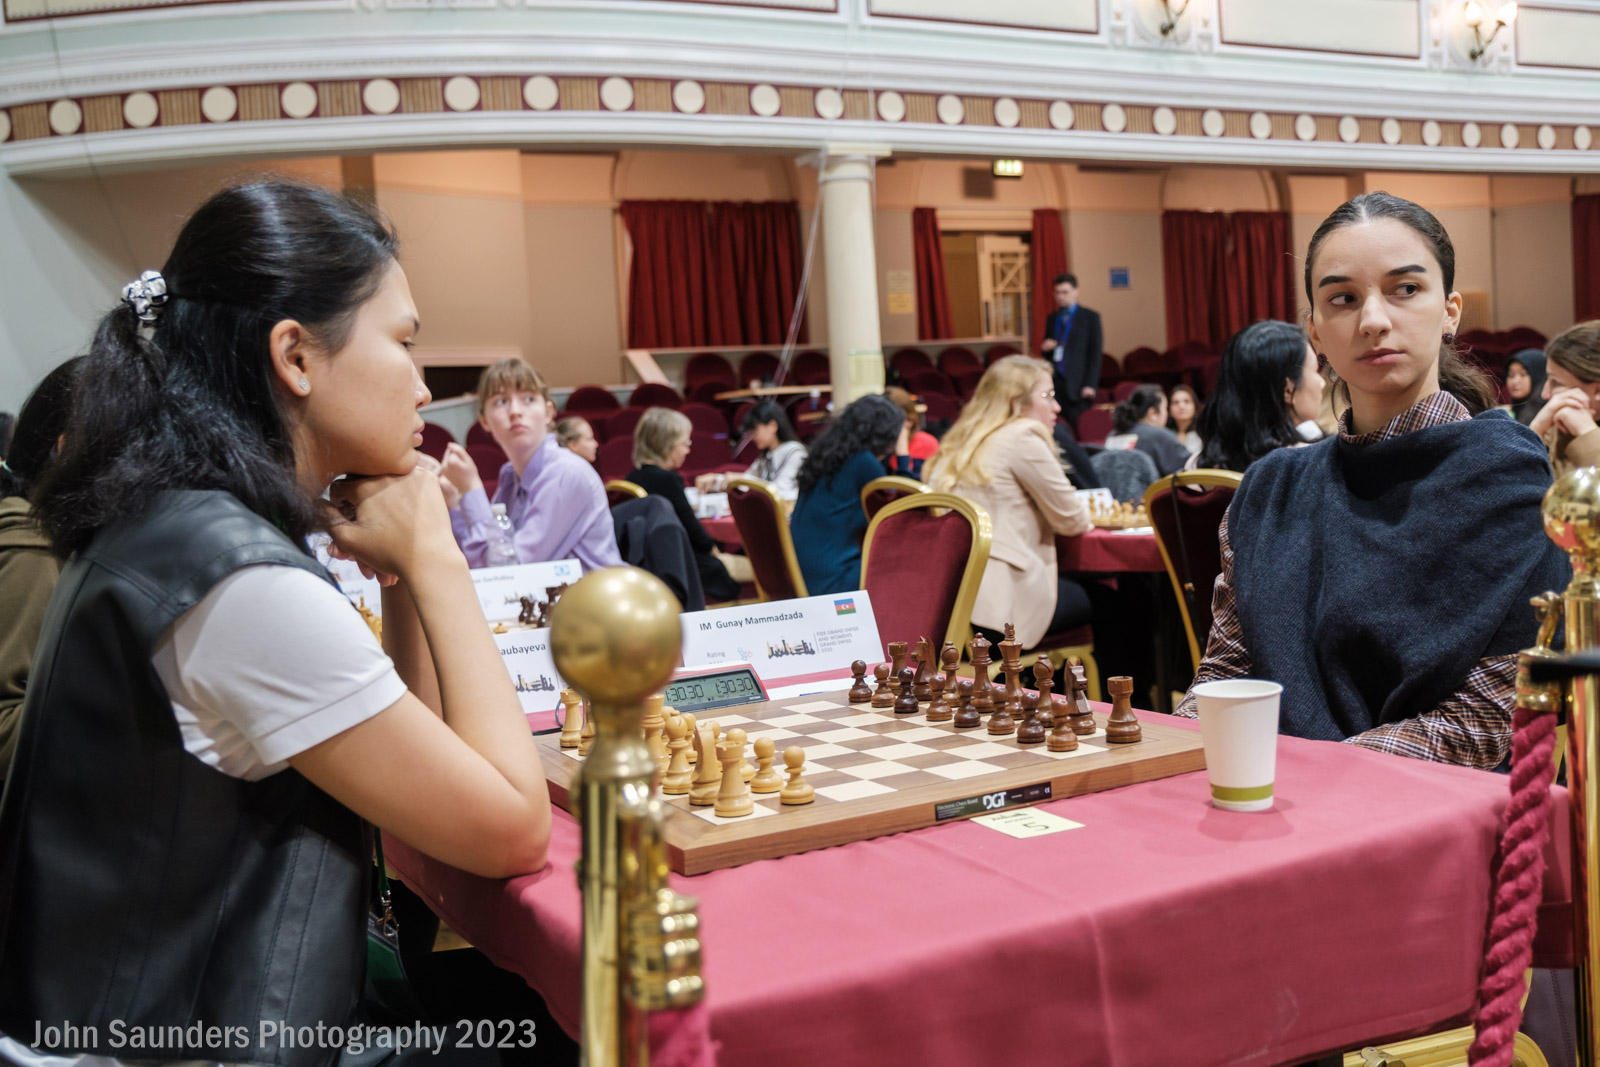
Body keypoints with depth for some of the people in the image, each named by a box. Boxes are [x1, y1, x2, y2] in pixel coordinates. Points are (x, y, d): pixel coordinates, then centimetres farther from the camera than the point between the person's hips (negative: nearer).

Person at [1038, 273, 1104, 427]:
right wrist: (1045, 348, -1)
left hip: (1077, 385, -4)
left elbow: (1096, 353, -1)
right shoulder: (1051, 318, 18)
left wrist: (1090, 384, -9)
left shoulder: (1090, 317, 3)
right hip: (1055, 382, 4)